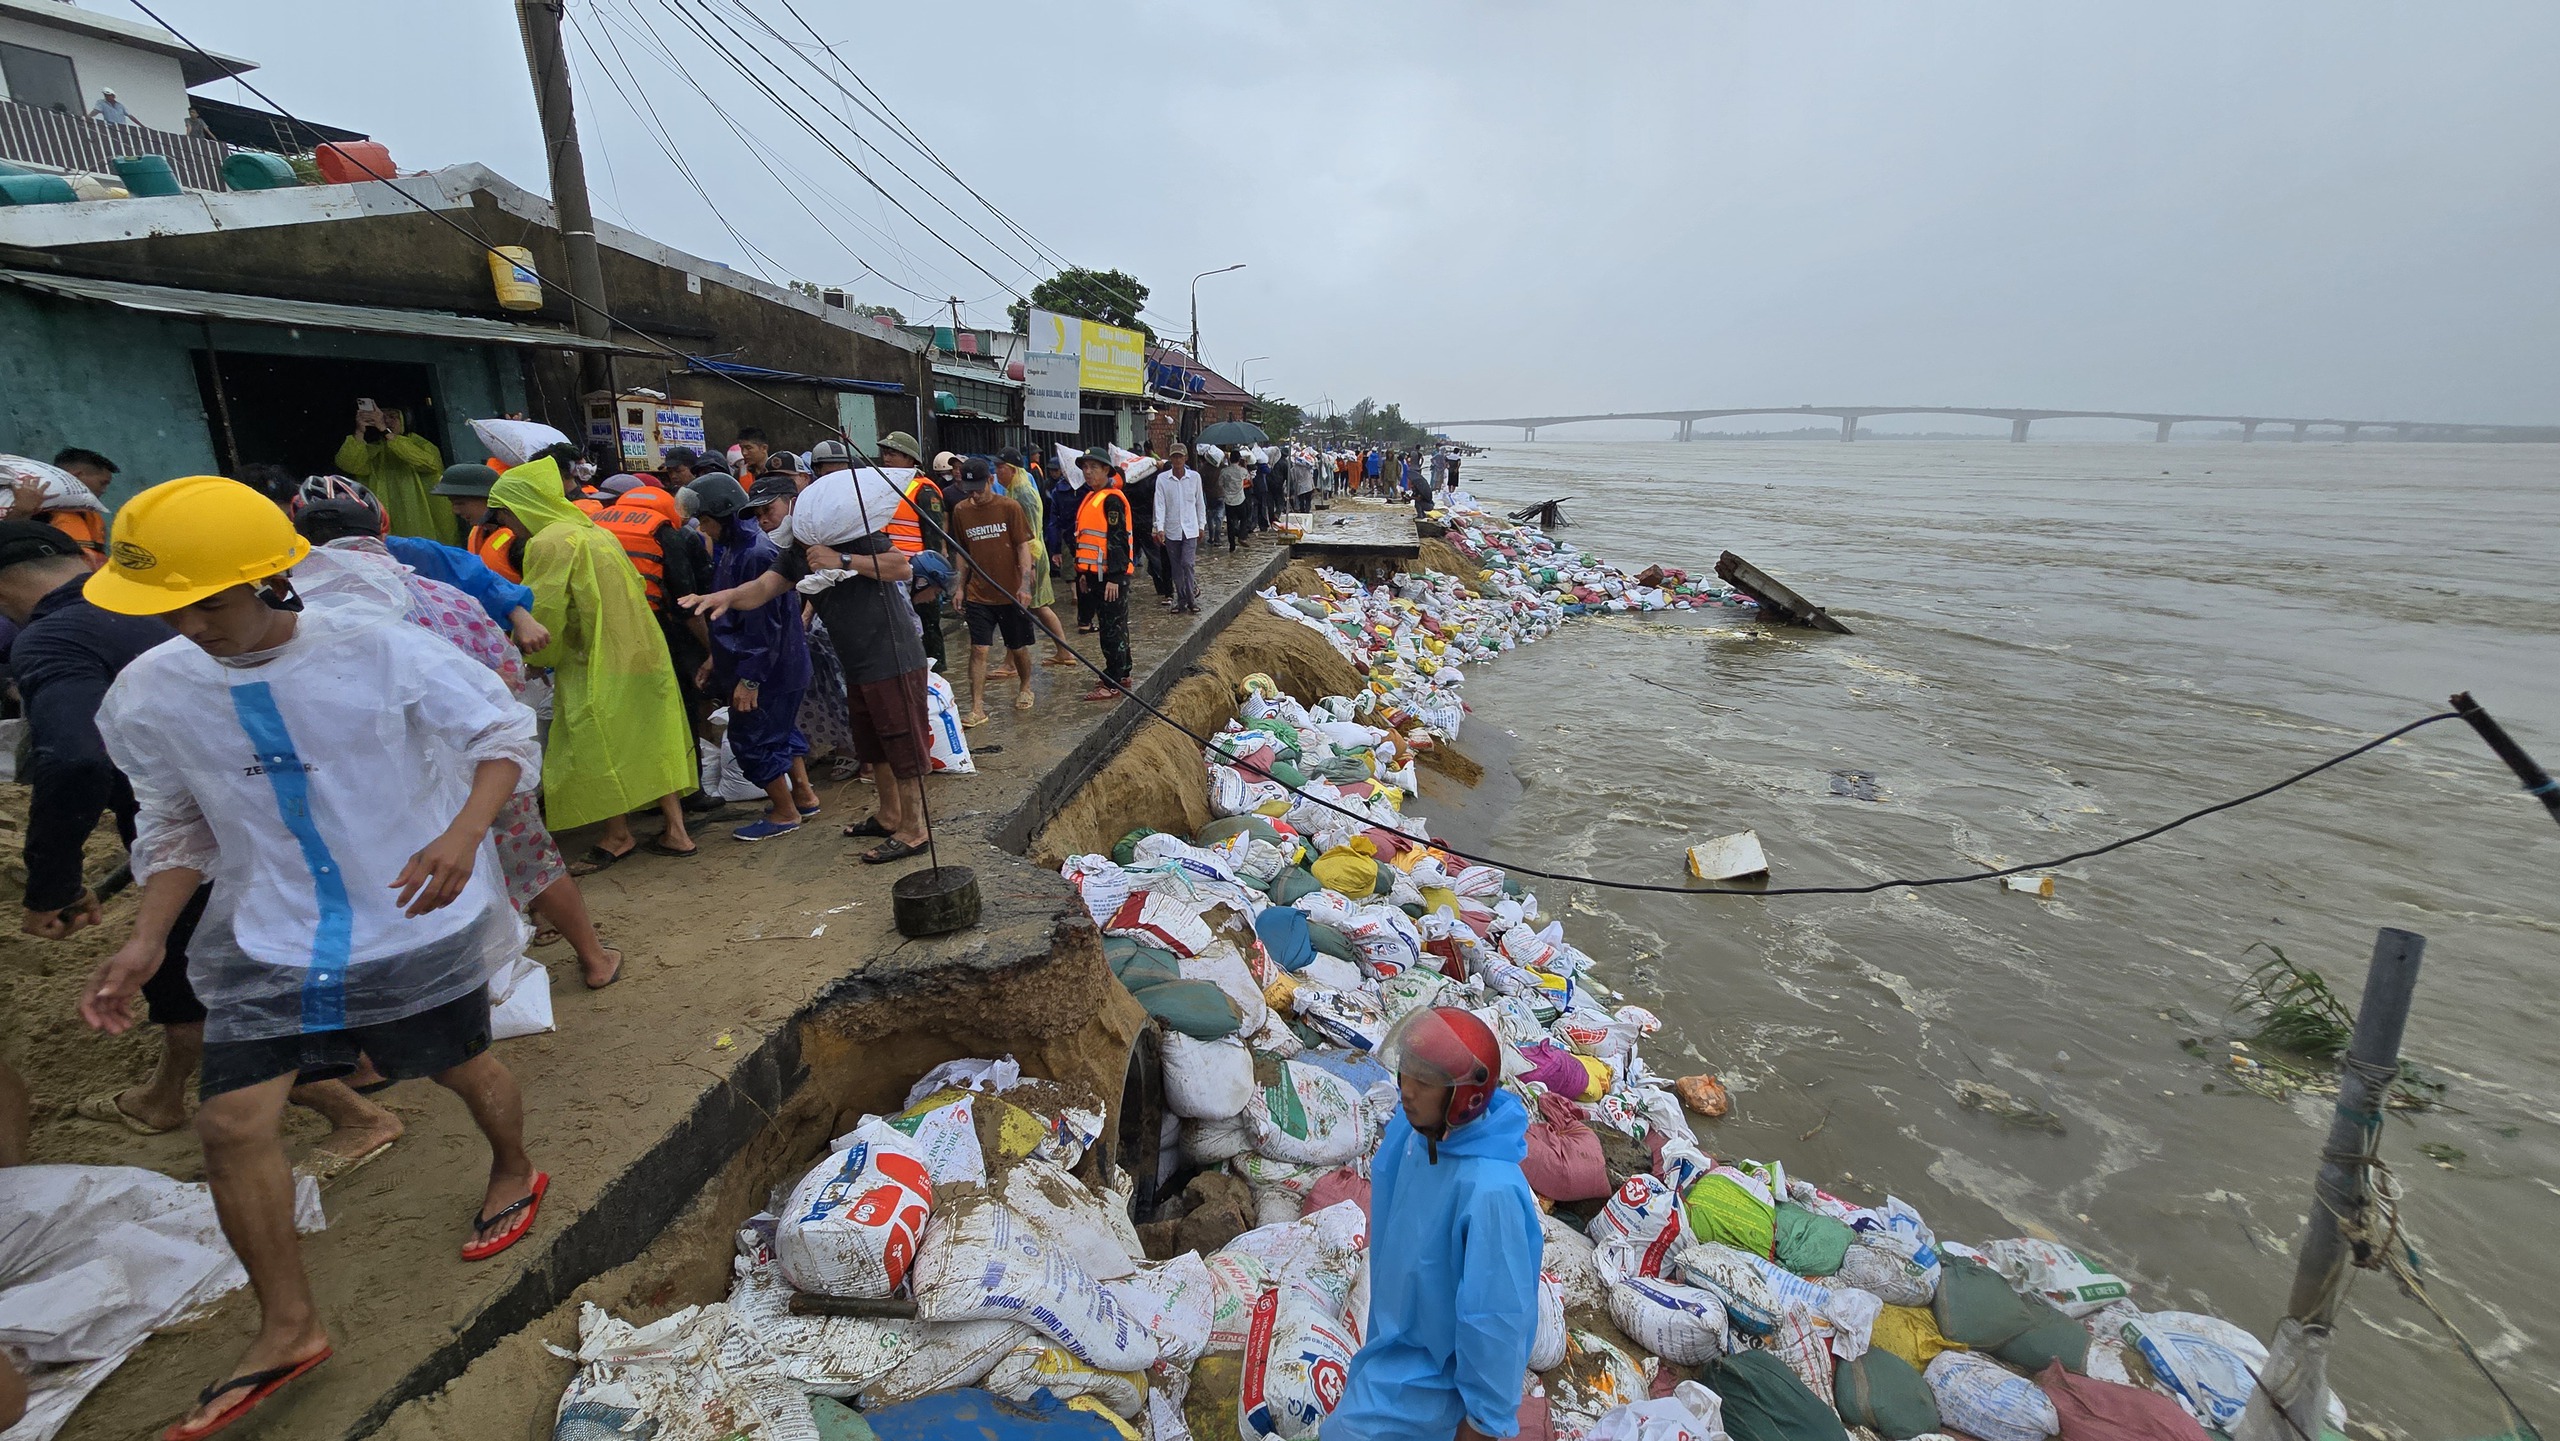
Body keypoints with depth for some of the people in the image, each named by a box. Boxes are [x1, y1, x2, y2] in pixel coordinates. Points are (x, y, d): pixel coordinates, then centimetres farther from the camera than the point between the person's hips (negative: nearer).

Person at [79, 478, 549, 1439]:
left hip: (418, 921, -3)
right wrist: (147, 940, -4)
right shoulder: (147, 694, -6)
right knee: (231, 1120, -1)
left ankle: (515, 1173, 47)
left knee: (464, 1069, 15)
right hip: (269, 934, 3)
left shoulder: (376, 648, -20)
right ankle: (288, 1327, 19)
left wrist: (464, 834, -30)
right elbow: (177, 824, 8)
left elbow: (504, 734, -14)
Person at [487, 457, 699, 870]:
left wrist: (535, 656, 8)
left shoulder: (548, 543, -12)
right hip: (641, 651, 8)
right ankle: (675, 830, 11)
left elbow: (542, 612, -12)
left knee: (599, 749, 4)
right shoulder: (590, 530, 14)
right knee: (653, 741, 9)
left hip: (599, 665, -8)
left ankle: (618, 834, 14)